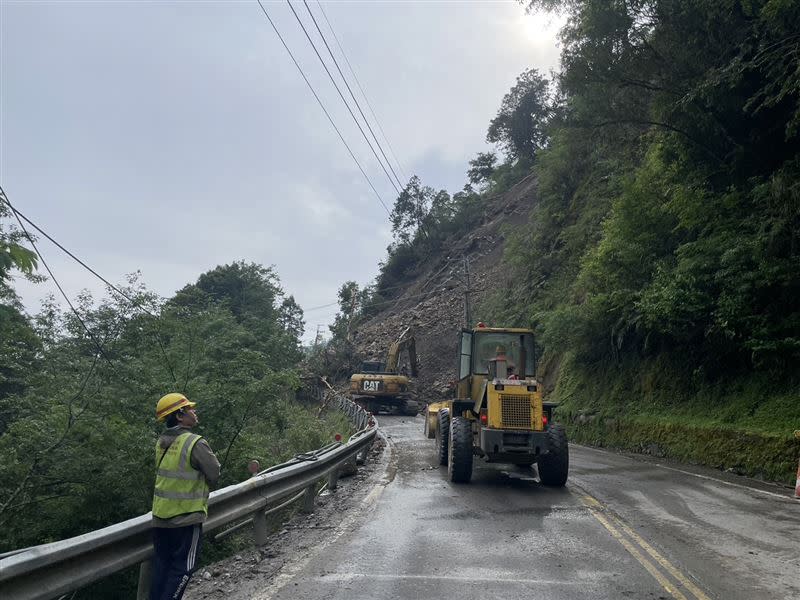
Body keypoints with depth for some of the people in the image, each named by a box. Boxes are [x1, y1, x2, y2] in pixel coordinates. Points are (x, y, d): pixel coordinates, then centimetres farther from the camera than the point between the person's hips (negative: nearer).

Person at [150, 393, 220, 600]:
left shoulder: (162, 442, 3)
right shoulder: (196, 444, -20)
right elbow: (214, 475, -11)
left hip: (160, 516, 7)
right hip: (186, 517, -7)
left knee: (162, 565, 17)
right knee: (183, 567, 4)